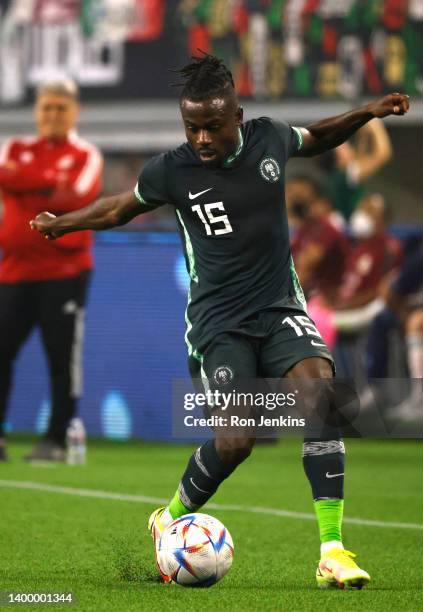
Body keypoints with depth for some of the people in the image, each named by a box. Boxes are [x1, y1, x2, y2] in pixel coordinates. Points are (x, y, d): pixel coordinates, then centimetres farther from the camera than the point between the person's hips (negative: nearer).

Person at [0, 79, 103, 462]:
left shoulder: (86, 155, 5)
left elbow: (78, 195, -15)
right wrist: (53, 186, -15)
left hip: (64, 271, -3)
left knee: (63, 357, -3)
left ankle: (56, 440, 1)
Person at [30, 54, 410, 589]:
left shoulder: (269, 138, -2)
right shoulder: (172, 171, -8)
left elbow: (318, 137, 22)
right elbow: (120, 208, 14)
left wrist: (368, 113, 9)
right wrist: (64, 223, 12)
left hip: (280, 308, 2)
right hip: (218, 322, -2)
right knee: (235, 440, -18)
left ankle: (332, 551, -23)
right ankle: (170, 519, 15)